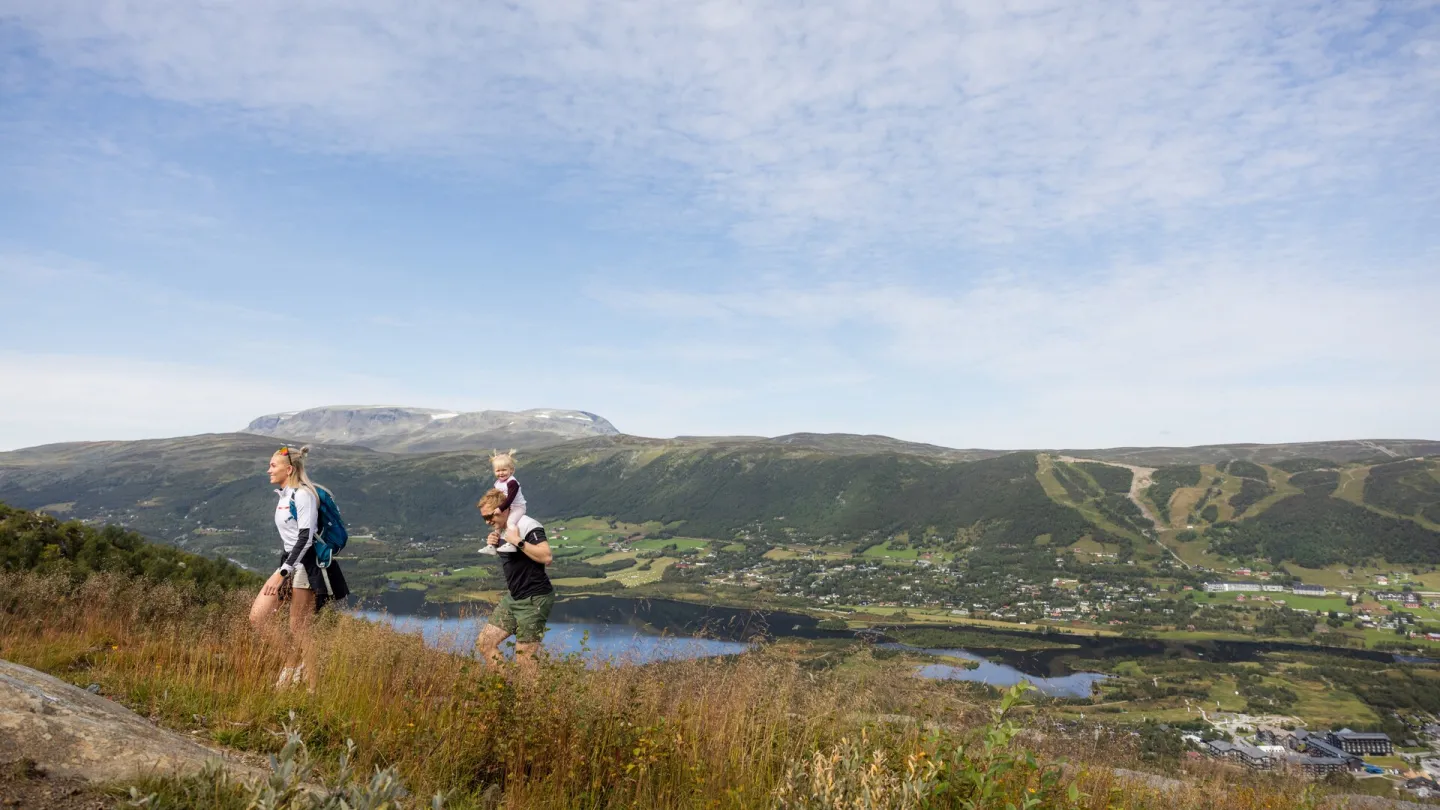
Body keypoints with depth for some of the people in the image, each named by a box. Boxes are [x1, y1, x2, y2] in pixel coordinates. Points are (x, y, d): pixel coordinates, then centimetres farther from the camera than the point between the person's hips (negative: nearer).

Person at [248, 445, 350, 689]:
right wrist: (281, 571, 21)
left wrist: (282, 573, -24)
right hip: (288, 563, 9)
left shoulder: (303, 495, -15)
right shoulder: (284, 496, 14)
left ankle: (310, 685, 6)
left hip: (305, 565, -9)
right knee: (257, 617, 3)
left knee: (298, 629, -4)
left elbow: (305, 538, -21)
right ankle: (292, 667, 14)